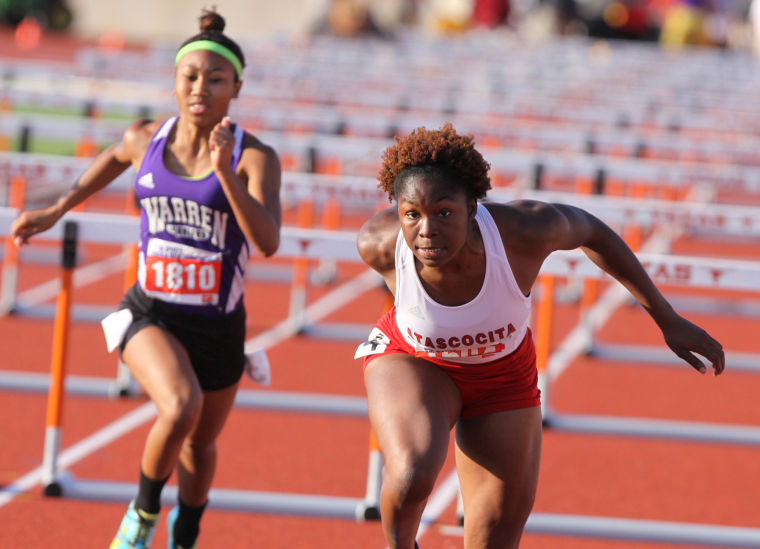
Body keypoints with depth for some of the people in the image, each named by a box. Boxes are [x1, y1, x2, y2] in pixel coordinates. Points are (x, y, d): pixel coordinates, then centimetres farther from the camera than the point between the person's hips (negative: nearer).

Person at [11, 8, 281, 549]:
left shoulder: (255, 157, -16)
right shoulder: (146, 139, -5)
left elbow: (268, 242, -30)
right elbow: (115, 158, 21)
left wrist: (226, 173, -39)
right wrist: (57, 210, 22)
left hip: (219, 325, 0)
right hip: (151, 314, 0)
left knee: (200, 446, 19)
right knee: (181, 407, -29)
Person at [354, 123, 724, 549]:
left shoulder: (523, 230, -35)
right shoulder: (379, 243, -33)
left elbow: (587, 229, -12)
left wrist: (668, 319, -5)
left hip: (502, 377, 1)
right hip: (413, 363, -1)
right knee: (413, 474, -34)